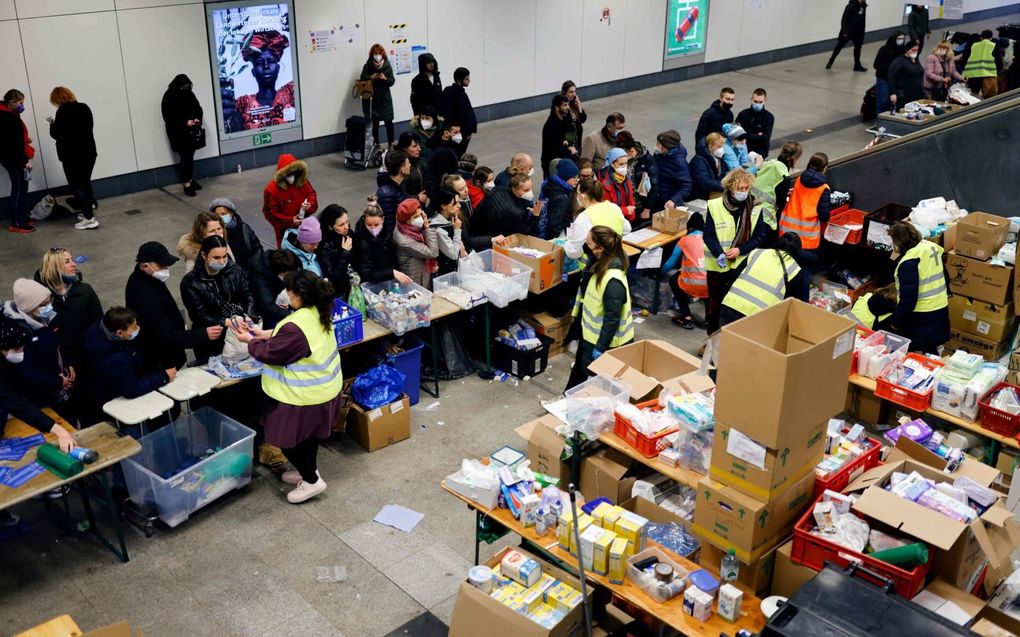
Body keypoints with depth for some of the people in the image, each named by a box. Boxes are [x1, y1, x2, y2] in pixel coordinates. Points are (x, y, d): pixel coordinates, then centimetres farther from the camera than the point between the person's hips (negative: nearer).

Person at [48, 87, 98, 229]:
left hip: (72, 155, -7)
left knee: (76, 186, -1)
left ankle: (89, 218, -6)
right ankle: (89, 210, 29)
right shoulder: (84, 107, 4)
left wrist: (52, 125, 7)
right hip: (89, 152, 7)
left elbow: (56, 134, -13)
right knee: (85, 183, 21)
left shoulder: (62, 112, -15)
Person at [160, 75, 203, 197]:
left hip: (190, 131, 5)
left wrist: (197, 118, -11)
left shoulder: (189, 94, 7)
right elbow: (169, 117, -12)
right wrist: (185, 122, -22)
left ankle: (190, 180, 23)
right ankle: (187, 184, -2)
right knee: (186, 157, -7)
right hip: (177, 133, -5)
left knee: (189, 156, 9)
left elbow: (198, 108, 11)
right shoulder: (169, 97, -9)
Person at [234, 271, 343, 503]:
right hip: (323, 386, 9)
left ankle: (312, 481, 20)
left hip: (305, 395, -9)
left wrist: (250, 340, -4)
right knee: (310, 432, 26)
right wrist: (268, 334, 9)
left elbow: (270, 354, -19)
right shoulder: (318, 313, -4)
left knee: (287, 437, 9)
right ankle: (308, 469, 45)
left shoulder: (296, 327, -34)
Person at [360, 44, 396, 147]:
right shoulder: (367, 66, 0)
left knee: (388, 121, 0)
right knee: (374, 122, 2)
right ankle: (376, 144, 11)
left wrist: (385, 78, -19)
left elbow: (392, 81, 0)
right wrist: (371, 77, -20)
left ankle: (391, 143, 12)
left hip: (385, 98, 1)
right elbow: (362, 79, -4)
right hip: (372, 98, -1)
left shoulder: (387, 66, 2)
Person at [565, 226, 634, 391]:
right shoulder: (600, 264, -6)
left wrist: (601, 347, -22)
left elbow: (612, 319, -28)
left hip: (604, 340, -9)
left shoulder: (613, 281, -33)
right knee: (580, 368, 26)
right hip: (591, 333, 9)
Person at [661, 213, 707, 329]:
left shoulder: (685, 240, 7)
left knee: (673, 280, 27)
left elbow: (671, 262, 17)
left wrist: (660, 271, 38)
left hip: (696, 286, -4)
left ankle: (687, 318, 17)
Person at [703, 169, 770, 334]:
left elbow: (760, 237, -1)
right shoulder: (715, 206, -7)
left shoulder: (755, 208, -3)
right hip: (717, 264, 0)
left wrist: (740, 250, -16)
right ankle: (712, 336, 24)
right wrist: (719, 253, -26)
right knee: (714, 302, 10)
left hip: (742, 264, 1)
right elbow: (709, 236, -8)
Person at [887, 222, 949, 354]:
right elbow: (944, 276, 16)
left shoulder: (909, 262, -23)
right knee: (931, 354, 21)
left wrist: (895, 321, -11)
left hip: (919, 319, -8)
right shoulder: (932, 247, 2)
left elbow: (908, 299, -23)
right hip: (941, 312, 8)